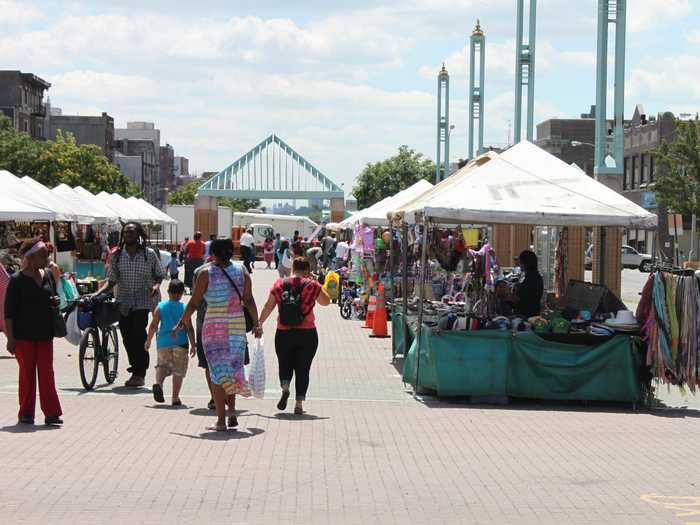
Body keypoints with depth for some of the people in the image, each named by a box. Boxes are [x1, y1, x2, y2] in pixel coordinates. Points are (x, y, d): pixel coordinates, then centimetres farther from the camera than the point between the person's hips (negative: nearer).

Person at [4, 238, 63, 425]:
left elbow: (54, 297, 23)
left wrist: (56, 301, -1)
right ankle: (26, 413, 14)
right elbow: (9, 312, -7)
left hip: (45, 334, 4)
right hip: (24, 335, -4)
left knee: (47, 373, 1)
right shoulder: (17, 280, -8)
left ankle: (51, 413, 0)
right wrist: (10, 338, -12)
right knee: (27, 374, 5)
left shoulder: (48, 275, 7)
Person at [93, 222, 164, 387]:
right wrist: (98, 293, -5)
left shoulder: (149, 254, 1)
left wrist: (156, 286, -12)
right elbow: (112, 280, 9)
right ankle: (137, 369, 24)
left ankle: (139, 373, -10)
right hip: (124, 302, 3)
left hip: (143, 301, -3)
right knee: (127, 337, 4)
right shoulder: (117, 256, 6)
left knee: (138, 334, -16)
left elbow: (159, 275, 9)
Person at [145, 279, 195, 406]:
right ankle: (175, 398, 5)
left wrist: (148, 341, 12)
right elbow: (190, 328, -5)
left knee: (162, 366, 17)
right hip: (180, 343, -1)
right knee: (178, 371, 6)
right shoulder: (184, 308, -3)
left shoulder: (160, 306, 1)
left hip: (163, 342, 2)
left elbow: (153, 326, 1)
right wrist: (193, 345, 2)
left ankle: (158, 383, -12)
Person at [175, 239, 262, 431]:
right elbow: (249, 300, 1)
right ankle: (232, 410, 7)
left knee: (217, 371, 2)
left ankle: (221, 419, -1)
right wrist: (256, 323, 7)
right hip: (237, 325, 3)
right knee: (233, 368, 18)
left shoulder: (206, 274, -7)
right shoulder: (242, 271, 2)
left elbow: (194, 303, -4)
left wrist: (182, 323, 8)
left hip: (214, 327, -3)